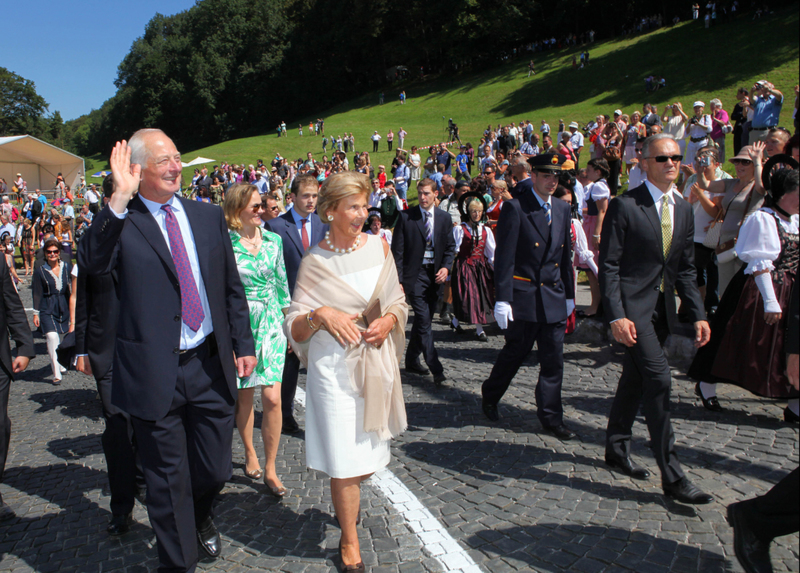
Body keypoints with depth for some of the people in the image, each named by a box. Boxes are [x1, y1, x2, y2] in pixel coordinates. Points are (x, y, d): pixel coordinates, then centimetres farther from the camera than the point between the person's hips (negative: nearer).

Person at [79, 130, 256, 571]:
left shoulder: (209, 216, 7)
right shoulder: (121, 222, -4)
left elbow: (232, 288, 10)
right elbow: (92, 264, -24)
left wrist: (243, 344, 8)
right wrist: (120, 199, -28)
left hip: (211, 367, 3)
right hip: (155, 374, -3)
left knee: (215, 469, 16)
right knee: (167, 480, 11)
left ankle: (200, 516, 50)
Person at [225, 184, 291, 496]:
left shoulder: (273, 240, 5)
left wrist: (289, 319, 12)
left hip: (271, 325, 2)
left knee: (272, 398, -4)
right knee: (244, 396, 10)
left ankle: (270, 469, 10)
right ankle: (250, 453, 35)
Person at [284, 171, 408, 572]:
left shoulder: (378, 246, 2)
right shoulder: (315, 262, -8)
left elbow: (399, 301, 9)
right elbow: (294, 329, -7)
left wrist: (389, 321, -11)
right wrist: (319, 315, -26)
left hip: (377, 362, 4)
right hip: (335, 368, -4)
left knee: (370, 454, 17)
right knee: (345, 458, 2)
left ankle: (344, 504, 49)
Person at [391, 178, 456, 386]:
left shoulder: (444, 218, 8)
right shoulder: (406, 217, -3)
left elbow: (450, 247, 13)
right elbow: (397, 250, -4)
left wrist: (446, 267, -6)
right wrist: (398, 279, -10)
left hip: (435, 275, 4)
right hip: (414, 275, -4)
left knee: (423, 321, 13)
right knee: (424, 322, -10)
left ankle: (411, 360, 29)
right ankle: (436, 369, -7)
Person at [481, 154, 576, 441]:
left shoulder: (563, 209, 11)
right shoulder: (515, 208, -8)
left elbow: (565, 255, 17)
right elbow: (504, 258, -12)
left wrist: (569, 294, 17)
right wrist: (502, 299, -17)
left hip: (554, 298, 5)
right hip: (524, 296, -5)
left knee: (554, 361, 6)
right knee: (514, 353, 8)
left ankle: (551, 417, 18)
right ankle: (489, 396, 33)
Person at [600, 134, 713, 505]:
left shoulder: (683, 210, 12)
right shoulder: (624, 206, -8)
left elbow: (685, 269, 14)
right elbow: (608, 265, -11)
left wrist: (698, 315, 7)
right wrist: (616, 316, -19)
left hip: (662, 308, 7)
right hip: (632, 305, -7)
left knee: (635, 379, 15)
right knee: (658, 379, -12)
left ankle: (617, 450, 31)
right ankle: (672, 476, -3)